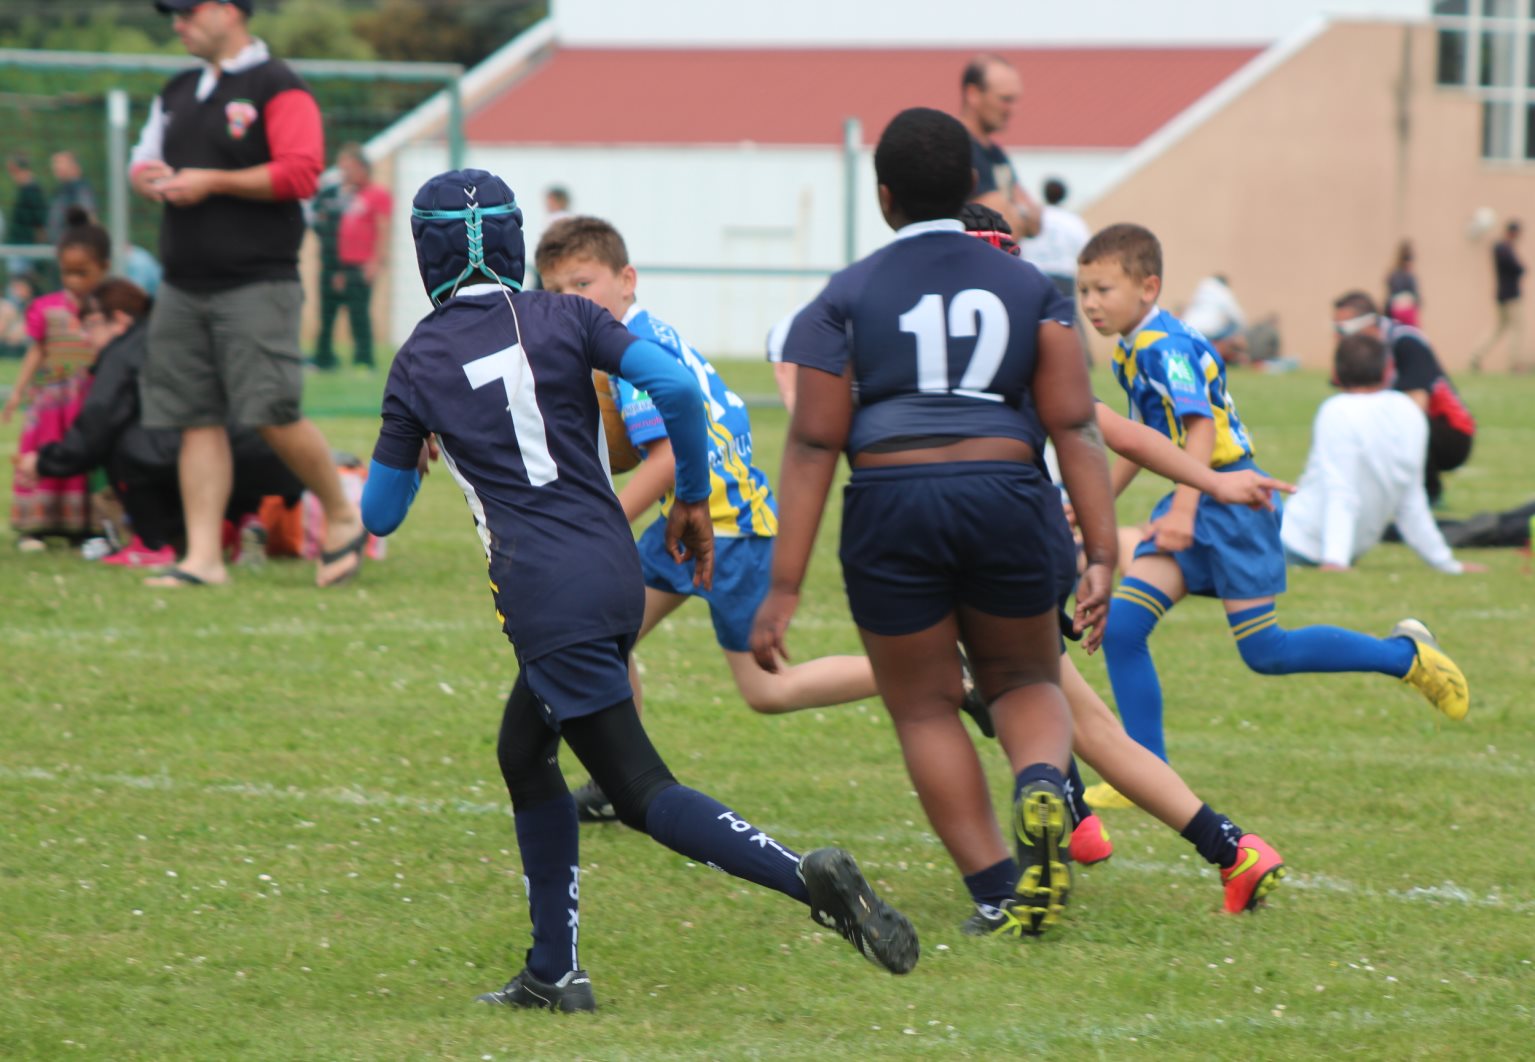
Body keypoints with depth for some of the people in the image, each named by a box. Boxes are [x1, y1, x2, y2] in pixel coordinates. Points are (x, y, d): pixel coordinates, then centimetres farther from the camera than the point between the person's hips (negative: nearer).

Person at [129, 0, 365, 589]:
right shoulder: (177, 93, 19)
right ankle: (203, 556, 2)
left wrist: (211, 181, -15)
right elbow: (142, 164, 25)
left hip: (256, 285, -7)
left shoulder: (277, 88, -5)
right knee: (198, 422, 2)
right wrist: (152, 179, 1)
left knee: (273, 414, -12)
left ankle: (344, 517, 8)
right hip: (184, 289, 7)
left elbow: (299, 174, -15)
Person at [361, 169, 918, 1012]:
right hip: (615, 570, 5)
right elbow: (675, 387, -8)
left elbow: (379, 513, 10)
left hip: (547, 597, -5)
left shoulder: (419, 362, 2)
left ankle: (804, 877, -28)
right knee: (524, 753, 22)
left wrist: (415, 450, 32)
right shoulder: (563, 319, 7)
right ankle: (553, 972, 21)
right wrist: (693, 499, 6)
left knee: (640, 791, -5)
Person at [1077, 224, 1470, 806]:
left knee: (1265, 652, -3)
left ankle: (1407, 655, 16)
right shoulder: (1129, 353, 11)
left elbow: (1201, 427, -29)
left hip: (1229, 501, -9)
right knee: (1121, 627, -7)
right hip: (1192, 503, 9)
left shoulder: (1163, 347, -18)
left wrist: (1184, 509, -39)